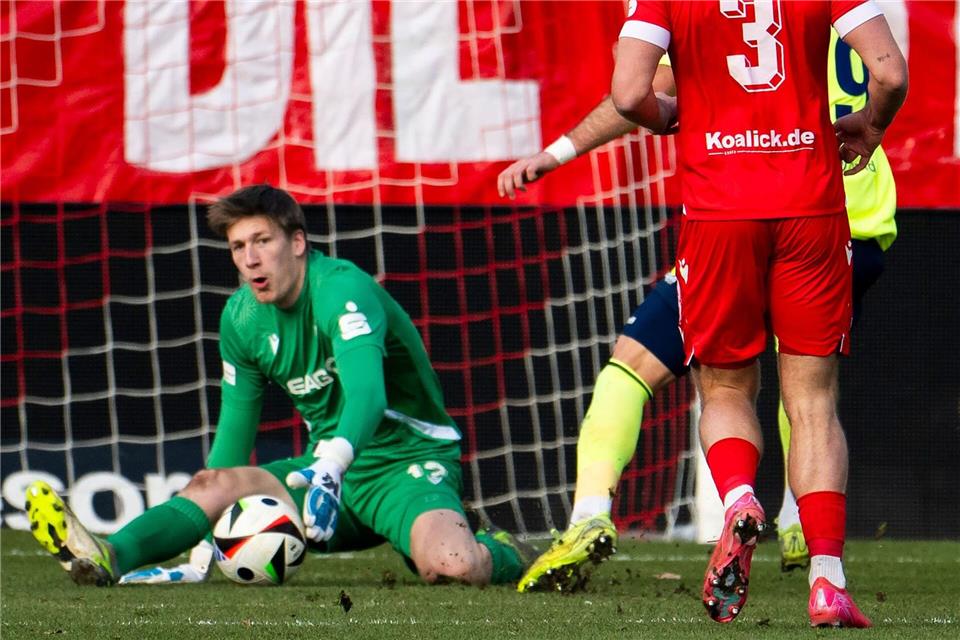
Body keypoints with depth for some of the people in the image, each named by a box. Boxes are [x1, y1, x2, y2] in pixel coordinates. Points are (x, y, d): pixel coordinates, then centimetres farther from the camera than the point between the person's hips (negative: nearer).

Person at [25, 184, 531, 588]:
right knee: (213, 484, -16)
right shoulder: (241, 317, 2)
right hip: (333, 466, 6)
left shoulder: (342, 290, -21)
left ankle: (500, 553, 0)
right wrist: (199, 554, 5)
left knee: (450, 567, -34)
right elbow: (234, 434, 9)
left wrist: (329, 469, -59)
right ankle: (109, 558, -36)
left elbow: (366, 395, -39)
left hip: (411, 463, -6)